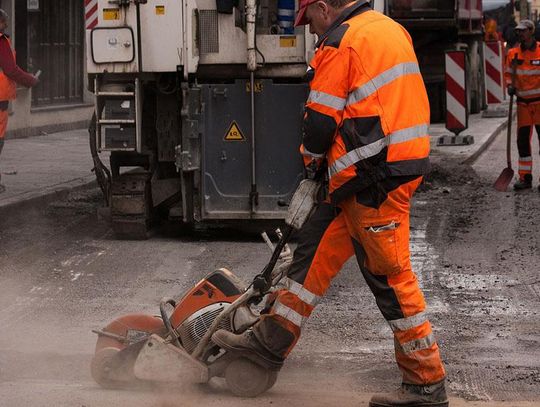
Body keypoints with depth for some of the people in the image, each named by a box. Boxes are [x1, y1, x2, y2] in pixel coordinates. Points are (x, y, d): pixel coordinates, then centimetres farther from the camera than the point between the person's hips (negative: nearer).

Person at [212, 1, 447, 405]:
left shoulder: (341, 43, -12)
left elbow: (321, 117, -10)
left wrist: (312, 158, 11)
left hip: (375, 177, -10)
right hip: (401, 165, 10)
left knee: (390, 275, -4)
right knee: (316, 246, 15)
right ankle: (271, 341, 22)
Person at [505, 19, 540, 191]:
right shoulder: (513, 54, 4)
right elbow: (508, 73, 16)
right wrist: (510, 85, -2)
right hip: (523, 102, 4)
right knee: (522, 139, 4)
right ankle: (525, 177, 11)